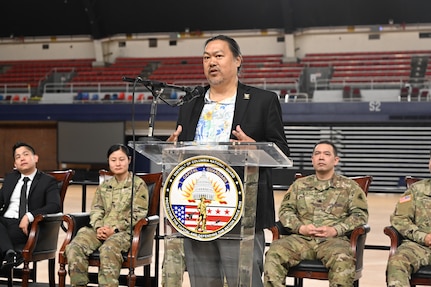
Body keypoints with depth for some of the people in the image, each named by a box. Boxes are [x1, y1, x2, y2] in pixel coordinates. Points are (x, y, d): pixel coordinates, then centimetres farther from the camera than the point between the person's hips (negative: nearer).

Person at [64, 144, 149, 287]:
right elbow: (96, 210, 16)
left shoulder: (138, 184, 6)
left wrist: (115, 229, -12)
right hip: (101, 231, 5)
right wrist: (98, 227, -7)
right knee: (74, 247, -22)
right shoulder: (103, 186, 22)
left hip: (125, 231, -5)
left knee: (108, 249, -38)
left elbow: (138, 214, -2)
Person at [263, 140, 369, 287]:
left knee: (343, 260, -37)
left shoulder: (349, 186, 15)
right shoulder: (300, 184, 23)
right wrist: (300, 228, -5)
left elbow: (360, 214, 6)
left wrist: (335, 230, -9)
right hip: (301, 238, 2)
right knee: (274, 252, -27)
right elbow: (285, 209, 16)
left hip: (334, 239, -2)